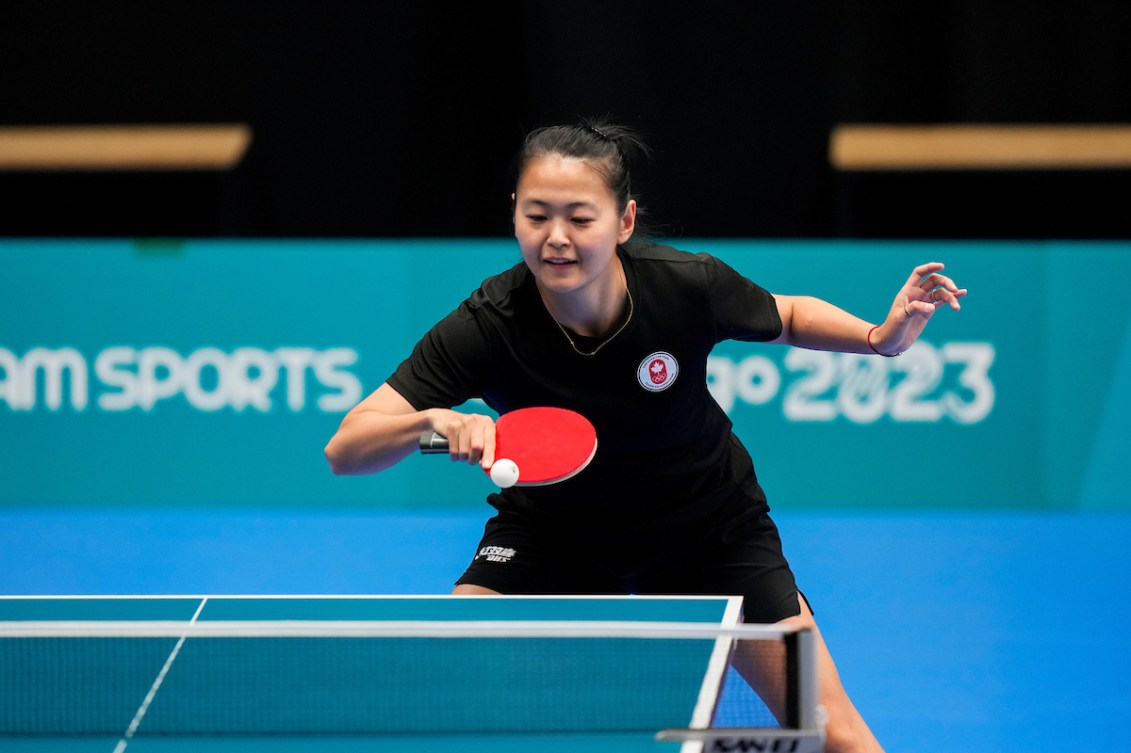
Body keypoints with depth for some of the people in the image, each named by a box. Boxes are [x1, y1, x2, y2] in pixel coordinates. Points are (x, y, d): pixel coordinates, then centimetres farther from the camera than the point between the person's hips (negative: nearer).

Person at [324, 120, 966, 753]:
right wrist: (434, 422, -50)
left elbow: (788, 318, -2)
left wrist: (881, 338, -21)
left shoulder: (688, 287, -26)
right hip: (553, 531, 0)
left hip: (707, 523, 0)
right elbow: (345, 450, -30)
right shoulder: (487, 326, -29)